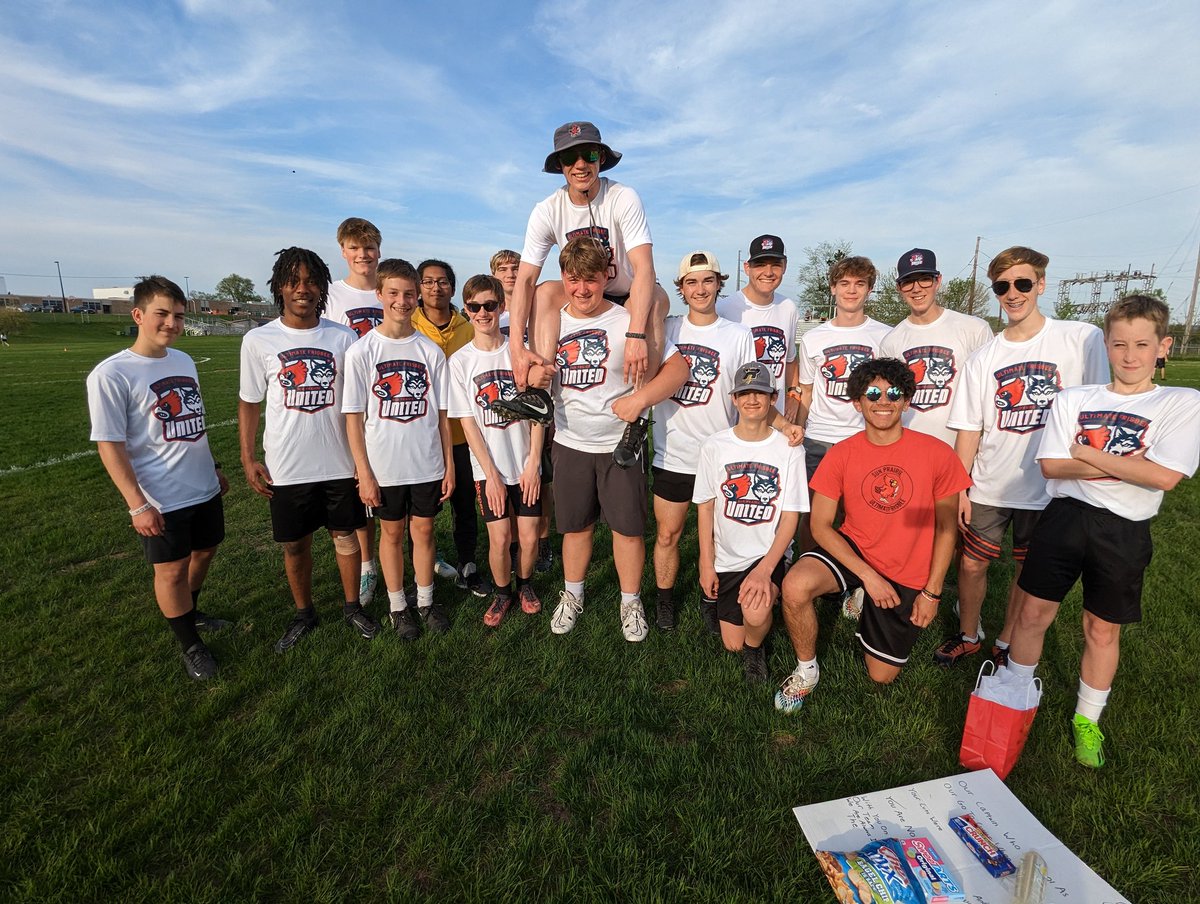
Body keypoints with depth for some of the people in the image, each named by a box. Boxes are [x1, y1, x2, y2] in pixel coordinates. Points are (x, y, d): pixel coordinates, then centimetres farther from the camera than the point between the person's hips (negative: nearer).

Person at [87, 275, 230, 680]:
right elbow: (109, 445, -15)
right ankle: (190, 644, 26)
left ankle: (189, 612, 46)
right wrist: (137, 505, -18)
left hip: (204, 487, 6)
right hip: (161, 500, -6)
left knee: (204, 551, 21)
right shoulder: (110, 374, -15)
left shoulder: (184, 361, 4)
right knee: (172, 570, 7)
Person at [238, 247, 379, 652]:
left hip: (340, 462, 0)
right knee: (295, 543, 13)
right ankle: (303, 614, 34)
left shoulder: (344, 337, -2)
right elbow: (249, 403, 4)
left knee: (345, 535, 12)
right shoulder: (258, 341, -2)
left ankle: (353, 607, 32)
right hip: (286, 467, 0)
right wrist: (248, 459, 0)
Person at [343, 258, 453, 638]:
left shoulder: (431, 351, -1)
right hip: (384, 467, -1)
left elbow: (442, 415, 2)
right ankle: (397, 606, 30)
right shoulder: (361, 352, -6)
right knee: (392, 533, 13)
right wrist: (364, 473, -7)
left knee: (423, 530, 12)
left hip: (428, 464, 1)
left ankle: (425, 601, 30)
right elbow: (354, 418, -5)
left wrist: (449, 465, 2)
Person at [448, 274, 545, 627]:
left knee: (529, 536, 3)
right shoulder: (459, 361, -1)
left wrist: (533, 463, -7)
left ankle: (524, 585, 33)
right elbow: (467, 422, -3)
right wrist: (491, 474, -8)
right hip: (488, 468, 0)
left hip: (526, 464, 1)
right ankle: (502, 592, 27)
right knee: (499, 539, -1)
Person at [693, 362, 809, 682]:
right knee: (732, 643, 5)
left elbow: (791, 516, -9)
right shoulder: (714, 446, -5)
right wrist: (706, 565, -3)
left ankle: (755, 647, 8)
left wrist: (765, 569, -21)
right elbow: (705, 507, 0)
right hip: (726, 558, 2)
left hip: (769, 555, -2)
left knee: (755, 613, -29)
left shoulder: (789, 449, -9)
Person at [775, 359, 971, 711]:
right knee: (795, 586, -33)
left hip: (907, 577, 1)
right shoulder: (840, 455, -11)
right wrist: (867, 575, -19)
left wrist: (932, 592, -3)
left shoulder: (937, 454, -11)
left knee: (882, 675, 9)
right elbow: (820, 525, -10)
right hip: (852, 550, 0)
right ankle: (806, 670, -3)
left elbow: (946, 527, -2)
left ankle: (863, 606, 39)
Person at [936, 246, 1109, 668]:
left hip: (1050, 488, -1)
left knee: (1030, 572, 13)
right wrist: (960, 490, -1)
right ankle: (968, 636, 32)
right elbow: (969, 428, 2)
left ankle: (1007, 643, 34)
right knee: (971, 564, 9)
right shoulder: (983, 358, 1)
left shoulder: (1082, 339, -4)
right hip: (988, 488, 2)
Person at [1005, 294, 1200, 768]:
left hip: (1123, 531, -1)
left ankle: (1087, 719, 33)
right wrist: (1121, 463, -12)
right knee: (1034, 611, 5)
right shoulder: (1074, 399, 5)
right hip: (1065, 516, 1)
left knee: (1102, 627, 12)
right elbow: (1051, 464, -5)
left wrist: (1085, 453, -10)